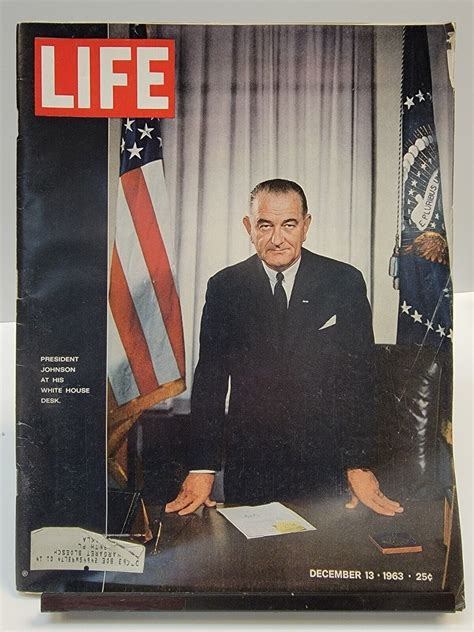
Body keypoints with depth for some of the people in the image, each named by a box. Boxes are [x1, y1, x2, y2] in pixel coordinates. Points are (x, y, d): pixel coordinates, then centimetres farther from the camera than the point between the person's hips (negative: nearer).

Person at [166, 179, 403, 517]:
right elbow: (210, 379, -3)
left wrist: (360, 466, -9)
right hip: (248, 464, 1)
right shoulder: (224, 287, -1)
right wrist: (202, 469, -8)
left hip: (324, 463, 0)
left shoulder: (345, 282, -4)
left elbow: (359, 376, -4)